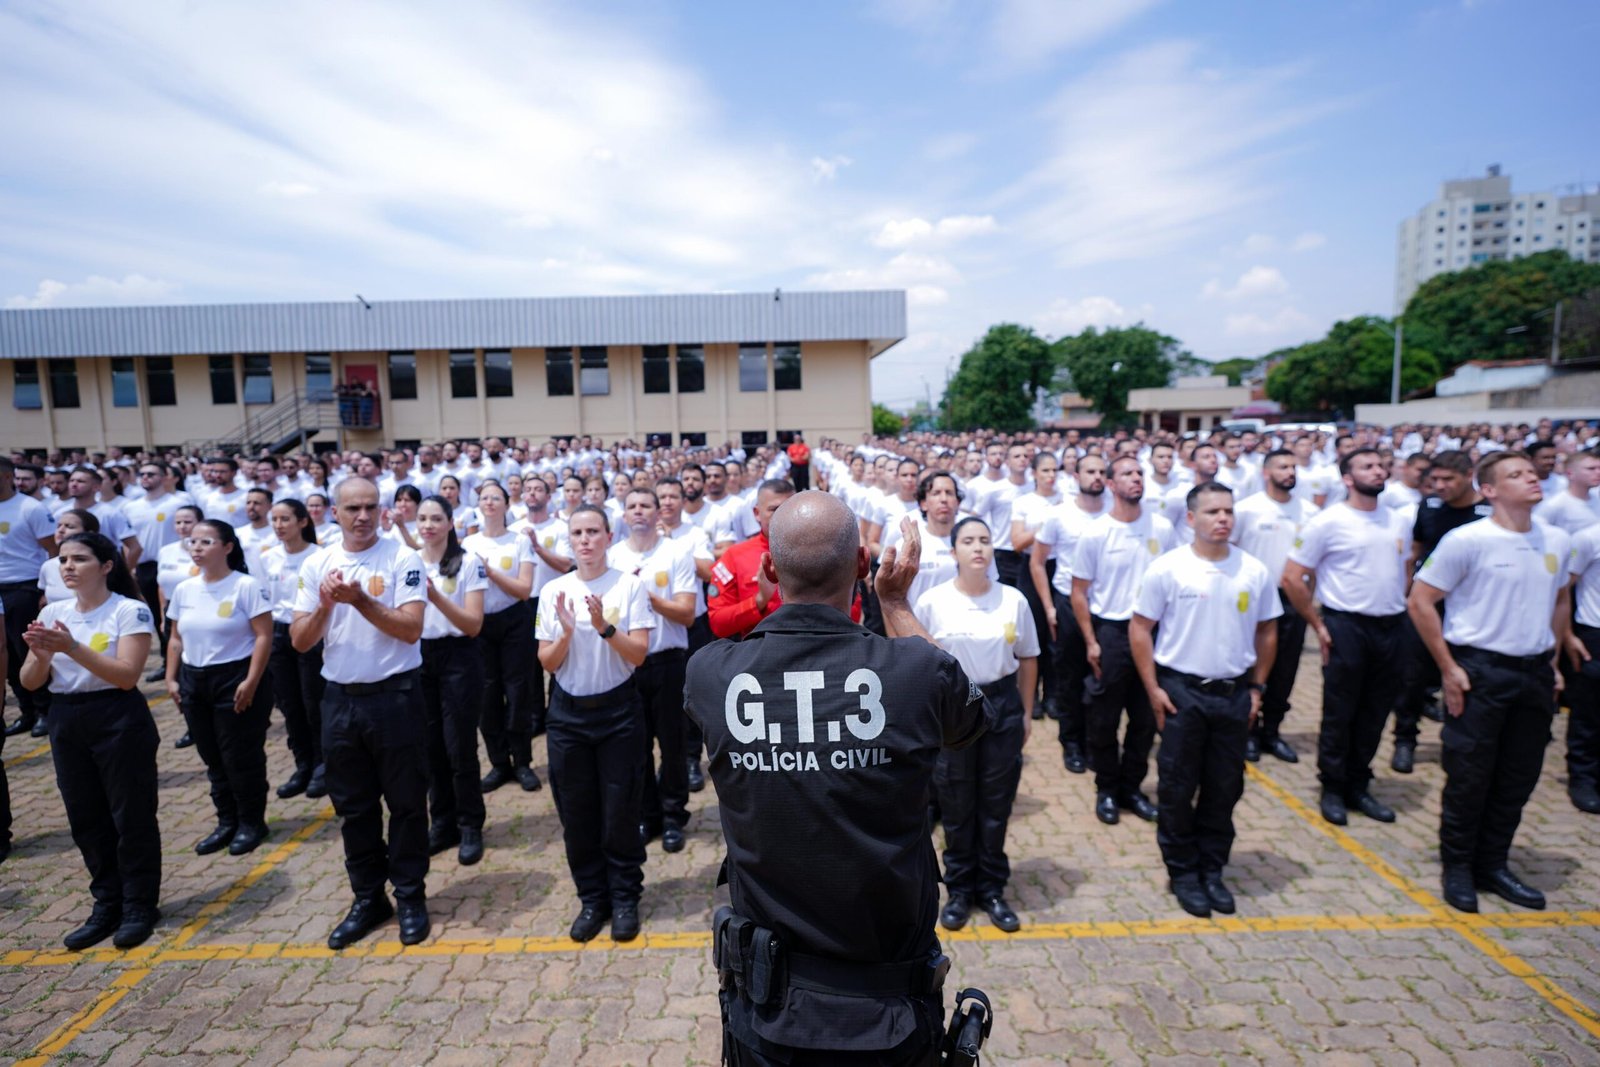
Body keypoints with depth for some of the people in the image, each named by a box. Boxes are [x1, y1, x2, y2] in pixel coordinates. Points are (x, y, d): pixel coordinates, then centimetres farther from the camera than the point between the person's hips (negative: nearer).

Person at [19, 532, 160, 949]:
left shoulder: (131, 611, -11)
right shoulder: (52, 613, 6)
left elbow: (127, 675, -18)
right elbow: (30, 683, 5)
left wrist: (72, 648, -27)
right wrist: (41, 655, -16)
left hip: (119, 721, -6)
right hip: (66, 722, 6)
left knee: (131, 816, 3)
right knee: (86, 819, 13)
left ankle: (140, 907, 16)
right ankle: (107, 905, 27)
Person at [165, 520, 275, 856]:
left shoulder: (247, 586, -13)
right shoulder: (183, 590, 7)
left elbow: (263, 637, -15)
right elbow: (176, 640, 16)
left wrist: (250, 682, -19)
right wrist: (171, 678, 8)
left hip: (235, 678, -6)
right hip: (194, 680, 6)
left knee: (241, 757, 2)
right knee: (213, 758, 14)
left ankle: (251, 823, 18)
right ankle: (227, 822, 27)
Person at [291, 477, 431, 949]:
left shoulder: (402, 558, -8)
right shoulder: (316, 564, 5)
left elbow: (411, 629, -16)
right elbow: (300, 641, 2)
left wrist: (359, 599, -23)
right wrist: (325, 605, -16)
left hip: (395, 696, -4)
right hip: (340, 698, 5)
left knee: (406, 802, 7)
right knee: (353, 806, 15)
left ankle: (411, 896, 23)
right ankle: (368, 897, 31)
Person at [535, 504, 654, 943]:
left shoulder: (630, 585, -7)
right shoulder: (554, 591, 1)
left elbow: (639, 654, -11)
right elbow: (547, 663, 0)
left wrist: (605, 628, -26)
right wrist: (566, 633, -19)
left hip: (618, 710, -2)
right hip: (568, 712, 3)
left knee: (620, 810, 5)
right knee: (576, 812, 11)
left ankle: (624, 898, 25)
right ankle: (592, 898, 29)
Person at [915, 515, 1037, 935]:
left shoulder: (1013, 599, -3)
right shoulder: (932, 602, -8)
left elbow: (1027, 659, 6)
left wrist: (1027, 713, 8)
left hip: (1002, 704, 2)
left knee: (996, 804, 11)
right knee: (957, 805, 10)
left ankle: (992, 889, 30)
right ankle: (959, 889, 29)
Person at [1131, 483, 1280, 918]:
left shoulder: (1255, 571, 0)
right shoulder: (1167, 569, -10)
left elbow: (1266, 631, 11)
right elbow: (1140, 630, -6)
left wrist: (1257, 687, 7)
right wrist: (1153, 689, -9)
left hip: (1235, 694, 3)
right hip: (1182, 692, -3)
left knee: (1225, 788, 13)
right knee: (1178, 788, 7)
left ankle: (1212, 871, 30)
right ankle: (1182, 872, 24)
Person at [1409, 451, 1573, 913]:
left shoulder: (1558, 541, 6)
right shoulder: (1467, 540, -13)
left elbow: (1561, 600, 22)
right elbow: (1420, 601, -12)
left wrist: (1553, 660, 14)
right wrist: (1449, 668, -12)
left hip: (1535, 672, 6)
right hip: (1480, 671, -6)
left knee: (1518, 779, 13)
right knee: (1469, 776, 3)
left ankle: (1493, 865, 29)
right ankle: (1457, 867, 19)